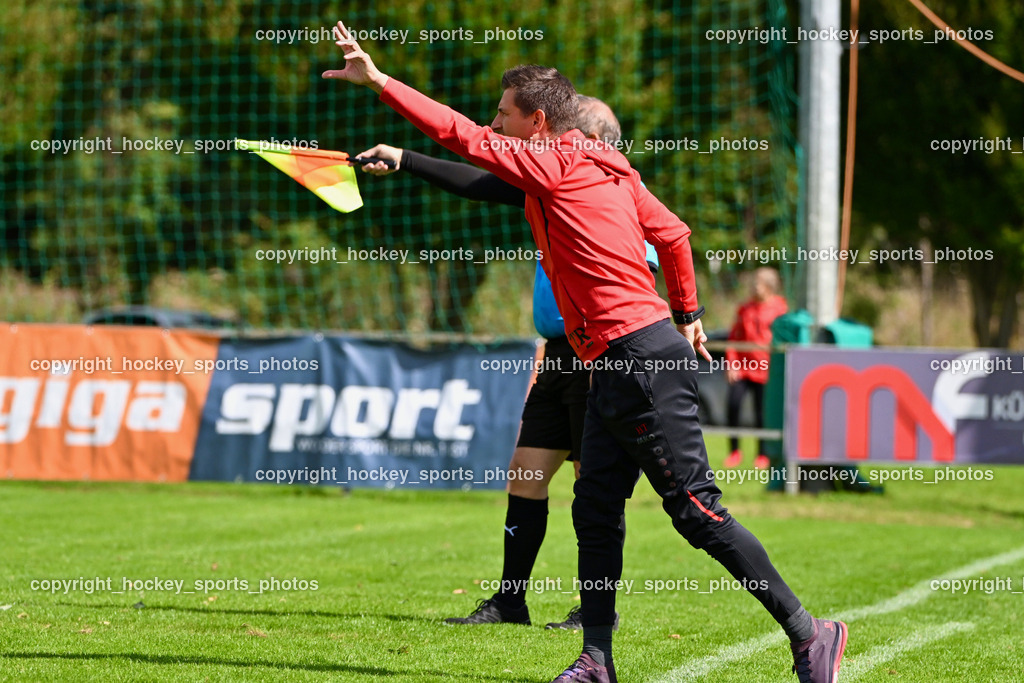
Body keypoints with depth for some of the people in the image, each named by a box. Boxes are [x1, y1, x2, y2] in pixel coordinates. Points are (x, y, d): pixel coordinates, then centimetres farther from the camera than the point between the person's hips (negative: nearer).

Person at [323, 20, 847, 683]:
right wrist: (687, 313, 32)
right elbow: (673, 233, 23)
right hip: (621, 367, 10)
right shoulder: (609, 169, 16)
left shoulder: (556, 164, -8)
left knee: (698, 510, -9)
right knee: (595, 510, 9)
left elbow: (462, 135, -11)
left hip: (644, 359, -10)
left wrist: (378, 80, -6)